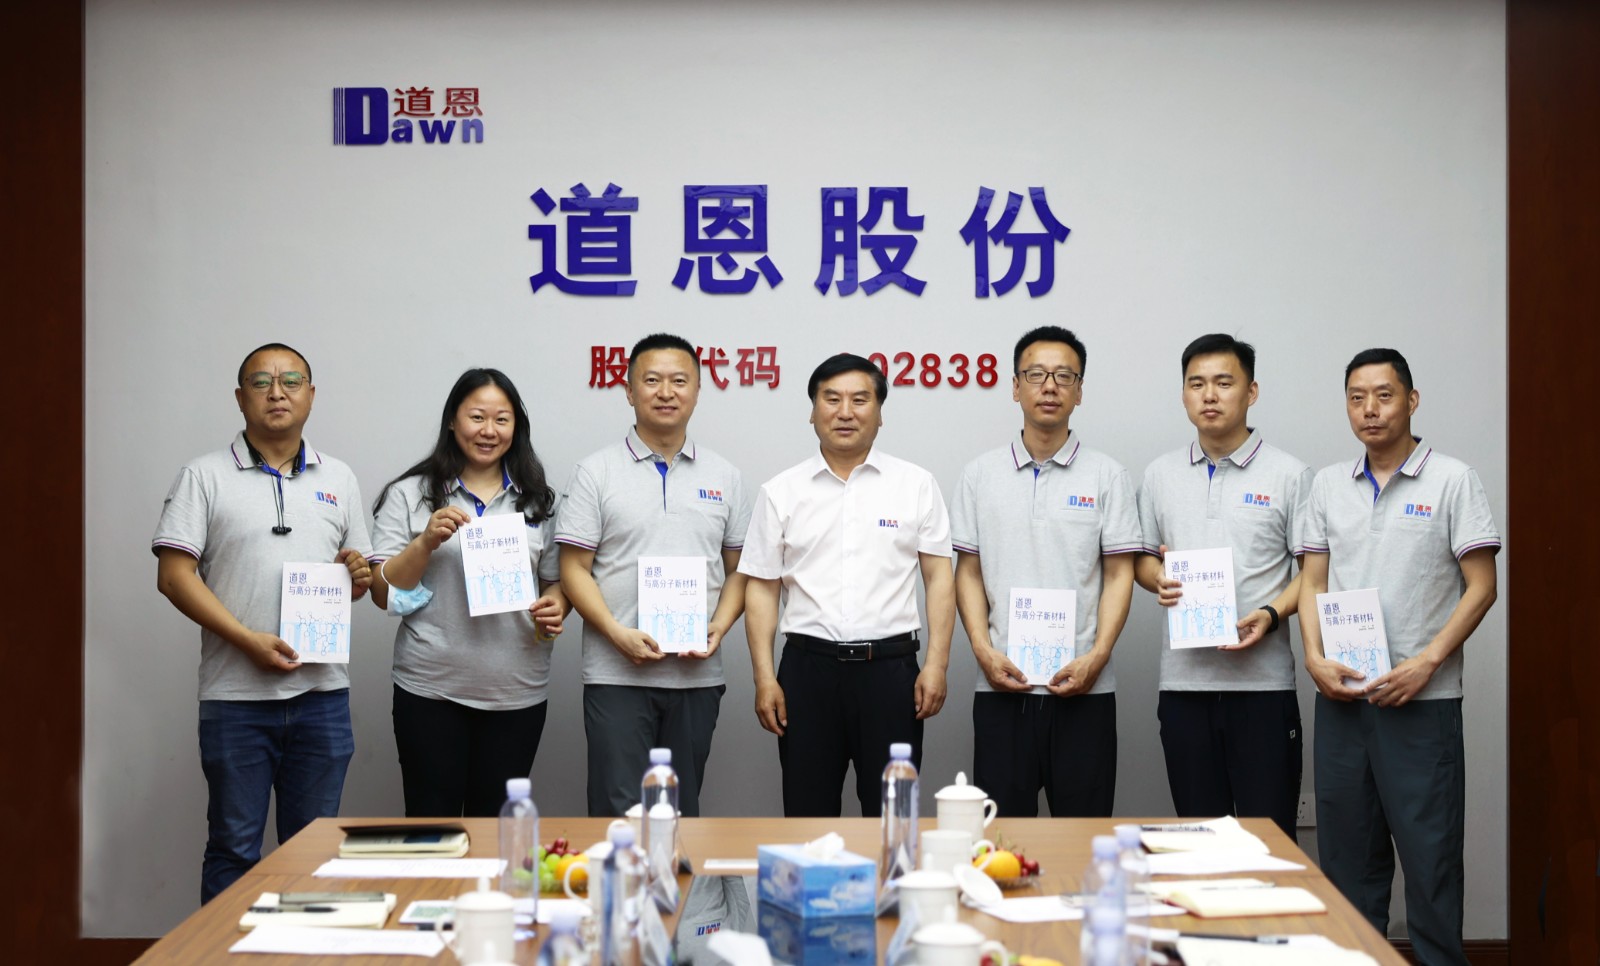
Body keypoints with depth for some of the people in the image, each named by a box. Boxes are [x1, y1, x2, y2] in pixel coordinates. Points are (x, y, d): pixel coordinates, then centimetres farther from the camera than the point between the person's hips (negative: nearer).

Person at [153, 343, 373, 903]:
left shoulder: (338, 479, 14)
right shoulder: (205, 478, 2)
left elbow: (361, 576, 20)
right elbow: (174, 575, -6)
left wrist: (358, 577, -5)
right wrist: (248, 640, -15)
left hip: (322, 693, 3)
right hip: (236, 694, -3)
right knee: (233, 850, 3)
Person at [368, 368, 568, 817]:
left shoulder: (538, 501, 10)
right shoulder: (410, 494, 2)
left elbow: (556, 578, 15)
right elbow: (382, 592, -1)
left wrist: (556, 607, -7)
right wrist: (426, 542, -15)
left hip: (517, 693, 2)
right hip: (431, 691, -2)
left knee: (497, 825, 8)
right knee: (432, 822, 2)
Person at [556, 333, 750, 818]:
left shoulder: (723, 477, 10)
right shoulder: (596, 473, 1)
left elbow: (739, 569, 12)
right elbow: (574, 568, -3)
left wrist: (719, 627, -7)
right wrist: (619, 634, -15)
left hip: (697, 674, 3)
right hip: (617, 674, -3)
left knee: (683, 809, 11)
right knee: (619, 809, -3)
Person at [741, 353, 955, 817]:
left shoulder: (916, 484, 5)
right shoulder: (781, 492, 6)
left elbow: (938, 577, 4)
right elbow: (762, 588, 6)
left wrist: (937, 664, -5)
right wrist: (764, 678, -1)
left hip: (890, 667, -1)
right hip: (808, 668, 1)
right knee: (808, 813, 6)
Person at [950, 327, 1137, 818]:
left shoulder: (1106, 475, 4)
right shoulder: (981, 474, 8)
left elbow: (1119, 574, 2)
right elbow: (968, 572, 7)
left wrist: (1096, 657, -11)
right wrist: (985, 651, -6)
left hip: (1084, 686, -1)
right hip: (1001, 684, 1)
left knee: (1084, 825, 3)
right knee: (1002, 822, 3)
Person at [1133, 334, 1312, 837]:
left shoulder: (1288, 474, 2)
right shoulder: (1160, 476, 12)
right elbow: (1140, 559, 18)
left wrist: (1270, 615, -16)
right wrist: (1157, 579, -5)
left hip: (1263, 681, -3)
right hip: (1184, 681, 3)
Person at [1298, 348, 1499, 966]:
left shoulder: (1452, 481, -2)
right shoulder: (1328, 485, 11)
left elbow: (1481, 586, -4)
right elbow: (1313, 582, 13)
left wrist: (1427, 662, -14)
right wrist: (1315, 658, -4)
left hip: (1421, 699, -4)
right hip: (1341, 695, 4)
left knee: (1430, 853, -2)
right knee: (1346, 849, 10)